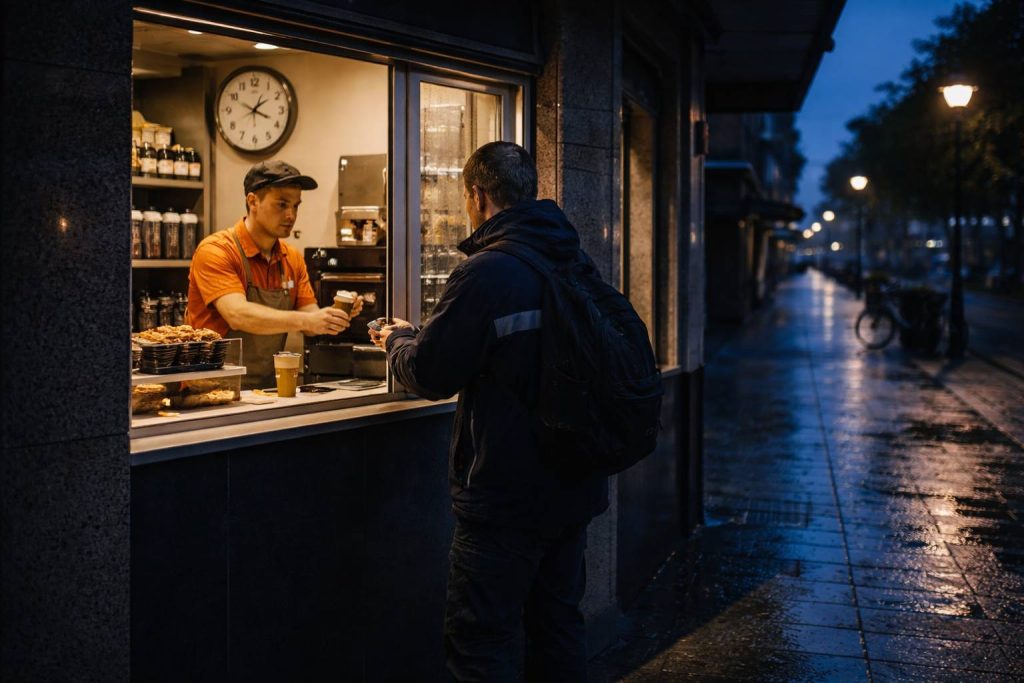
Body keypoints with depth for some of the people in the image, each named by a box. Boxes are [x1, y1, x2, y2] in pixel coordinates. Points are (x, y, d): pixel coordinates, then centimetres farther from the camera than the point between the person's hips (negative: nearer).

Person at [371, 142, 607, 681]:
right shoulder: (576, 264, 7)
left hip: (507, 494, -8)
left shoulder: (486, 272, -19)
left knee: (479, 639, 1)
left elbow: (430, 374, -12)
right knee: (558, 622, 19)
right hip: (573, 488, 8)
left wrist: (398, 340, 9)